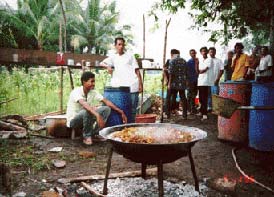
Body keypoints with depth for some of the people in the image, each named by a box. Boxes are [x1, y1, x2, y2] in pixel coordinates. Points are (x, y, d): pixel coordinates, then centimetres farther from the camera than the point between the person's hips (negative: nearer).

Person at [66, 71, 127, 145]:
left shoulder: (93, 92, -4)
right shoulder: (76, 92, -23)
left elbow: (106, 101, -9)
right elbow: (84, 104, -42)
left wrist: (121, 112, -18)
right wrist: (97, 115, -56)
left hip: (86, 117, 6)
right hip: (73, 120, -6)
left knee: (106, 109, -10)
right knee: (88, 111, -37)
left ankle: (94, 134, -6)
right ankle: (86, 136, -17)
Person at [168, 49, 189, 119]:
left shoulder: (172, 61, -5)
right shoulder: (184, 61, 10)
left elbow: (171, 73, -12)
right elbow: (186, 72, 11)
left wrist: (169, 83, -9)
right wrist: (187, 81, 20)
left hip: (174, 83, -4)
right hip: (182, 83, 4)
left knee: (173, 98, 4)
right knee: (183, 98, 9)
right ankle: (185, 115, 11)